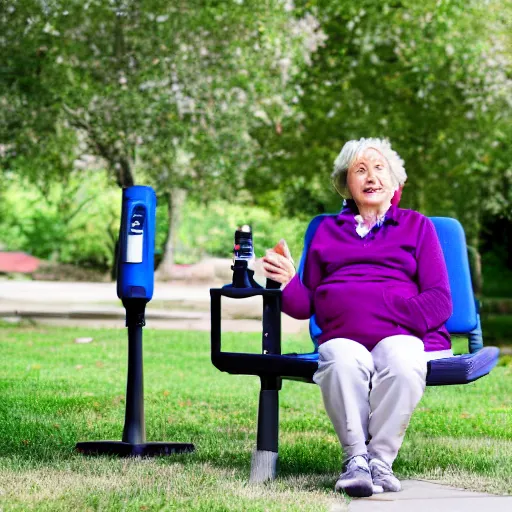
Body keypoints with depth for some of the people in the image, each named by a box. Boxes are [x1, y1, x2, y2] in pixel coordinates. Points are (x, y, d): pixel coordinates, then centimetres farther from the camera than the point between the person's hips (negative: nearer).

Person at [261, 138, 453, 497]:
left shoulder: (417, 226, 22)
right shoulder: (328, 231, 28)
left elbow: (439, 301, 9)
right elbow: (306, 305, 22)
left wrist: (398, 318, -10)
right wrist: (287, 283, -1)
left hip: (401, 335, -1)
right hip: (342, 337, 1)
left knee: (401, 361, -38)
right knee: (342, 361, -37)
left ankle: (381, 458, -26)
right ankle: (355, 458, -26)